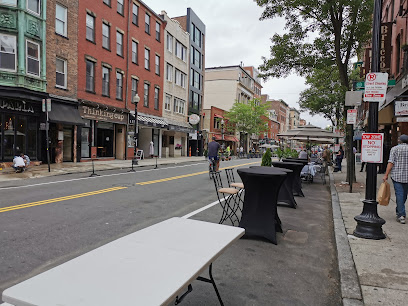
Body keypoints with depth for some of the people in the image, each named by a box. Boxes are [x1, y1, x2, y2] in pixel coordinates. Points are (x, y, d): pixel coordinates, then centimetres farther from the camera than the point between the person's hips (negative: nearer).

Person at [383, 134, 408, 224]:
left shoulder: (394, 149, -1)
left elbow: (391, 163, -9)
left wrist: (386, 175, -9)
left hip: (396, 175, -3)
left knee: (399, 194, -3)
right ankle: (398, 211, 30)